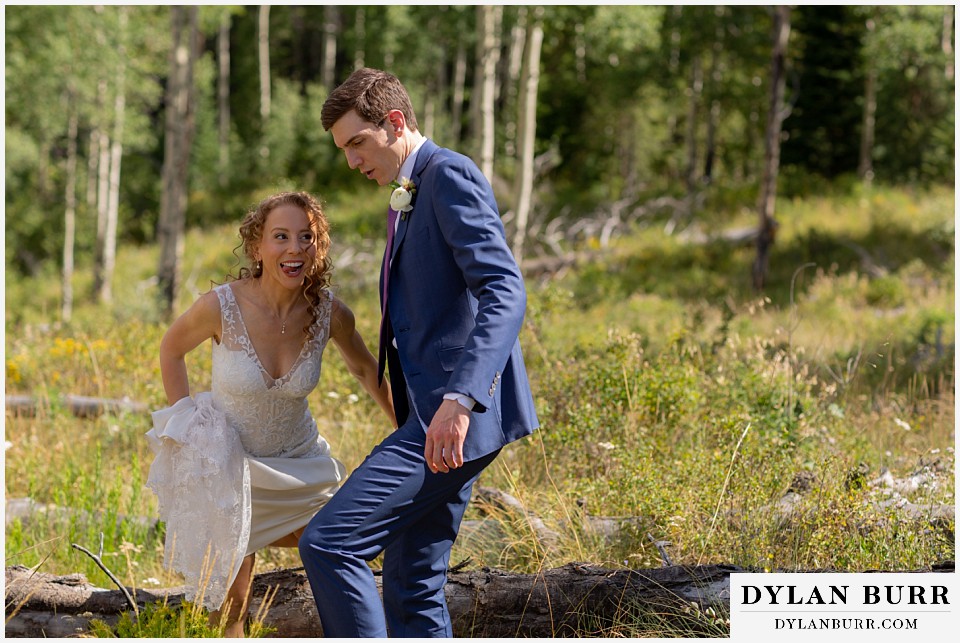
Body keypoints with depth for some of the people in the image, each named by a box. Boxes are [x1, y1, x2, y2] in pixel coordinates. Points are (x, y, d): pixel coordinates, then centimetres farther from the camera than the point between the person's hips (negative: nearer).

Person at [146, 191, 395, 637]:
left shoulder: (331, 314, -19)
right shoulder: (221, 306, -26)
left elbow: (366, 371, 3)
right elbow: (172, 349, -4)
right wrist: (184, 422, -5)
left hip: (298, 462, 3)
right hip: (227, 462, -3)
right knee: (230, 598, 0)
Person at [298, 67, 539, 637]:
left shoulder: (449, 174, -9)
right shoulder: (410, 196, 23)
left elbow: (505, 293, -22)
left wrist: (459, 398, -32)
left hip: (456, 416, -11)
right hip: (437, 417, 11)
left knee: (328, 542, -17)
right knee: (413, 589, 10)